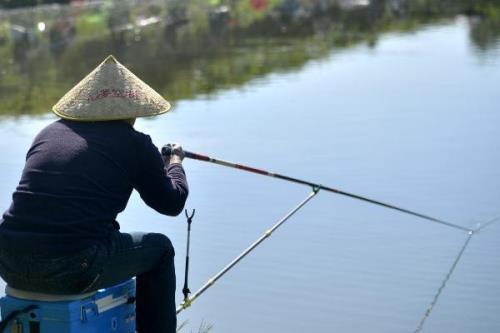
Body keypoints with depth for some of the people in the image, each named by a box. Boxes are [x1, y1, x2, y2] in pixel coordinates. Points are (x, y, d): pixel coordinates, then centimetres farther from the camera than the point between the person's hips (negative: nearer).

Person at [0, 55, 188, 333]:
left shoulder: (49, 133, 14)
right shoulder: (135, 144, 0)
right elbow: (172, 203, 14)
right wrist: (175, 161, 34)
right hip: (71, 270, -5)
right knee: (159, 248, 19)